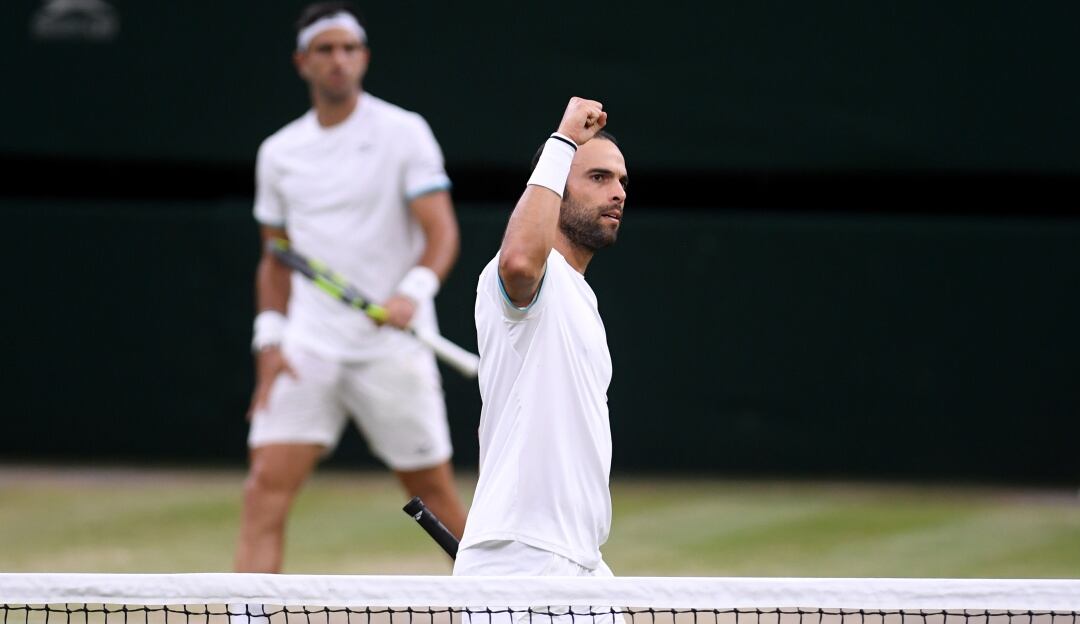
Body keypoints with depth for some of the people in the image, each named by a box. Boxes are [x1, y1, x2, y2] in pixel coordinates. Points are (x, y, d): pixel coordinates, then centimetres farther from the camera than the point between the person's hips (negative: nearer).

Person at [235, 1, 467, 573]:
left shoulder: (404, 134, -2)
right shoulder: (279, 154, 11)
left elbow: (441, 232, -10)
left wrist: (413, 293, -29)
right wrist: (269, 342, 5)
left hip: (391, 347, -3)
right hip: (308, 348, 3)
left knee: (433, 488, 5)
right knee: (267, 487, -12)